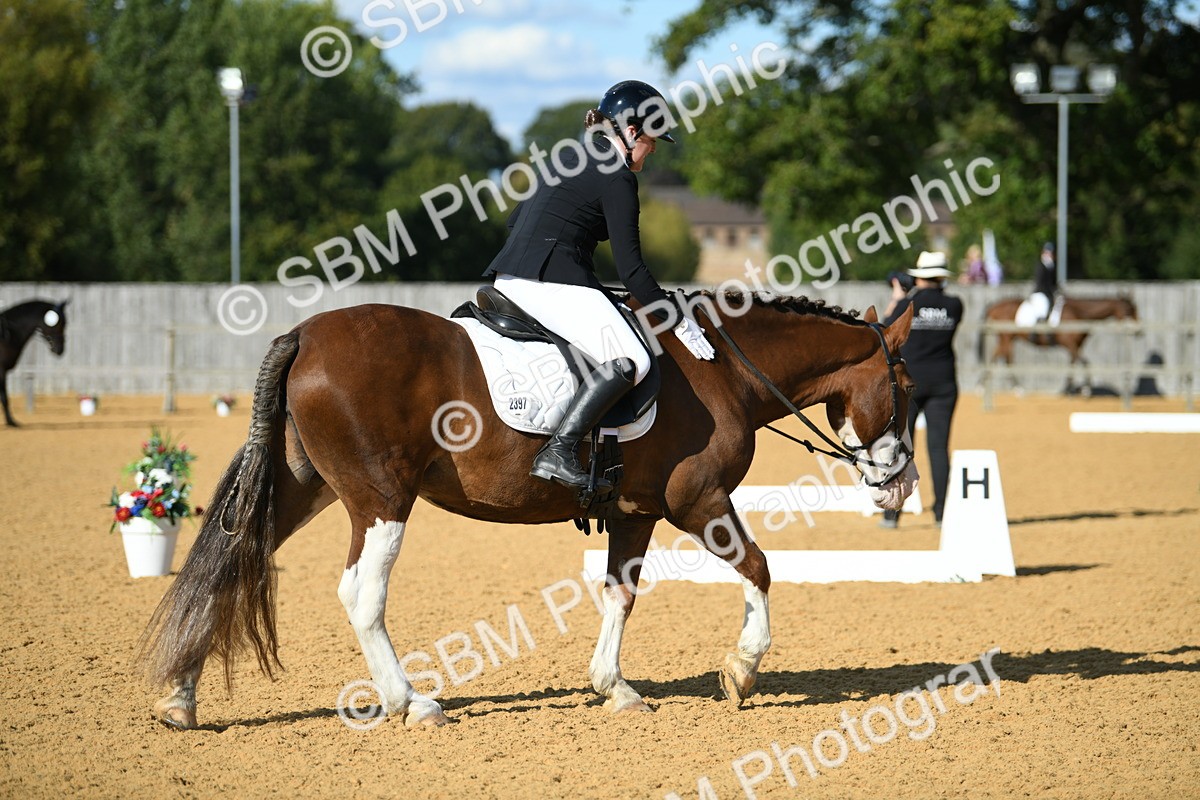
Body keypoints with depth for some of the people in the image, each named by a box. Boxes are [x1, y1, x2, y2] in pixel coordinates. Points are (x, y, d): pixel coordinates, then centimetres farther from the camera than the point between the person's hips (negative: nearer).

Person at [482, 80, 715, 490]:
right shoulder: (617, 177, -6)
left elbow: (514, 220, 27)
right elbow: (630, 268, -11)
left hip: (509, 279, 10)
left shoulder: (570, 160, 21)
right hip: (552, 283, -10)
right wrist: (678, 320, -4)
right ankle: (558, 451, -32)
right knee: (629, 361, -20)